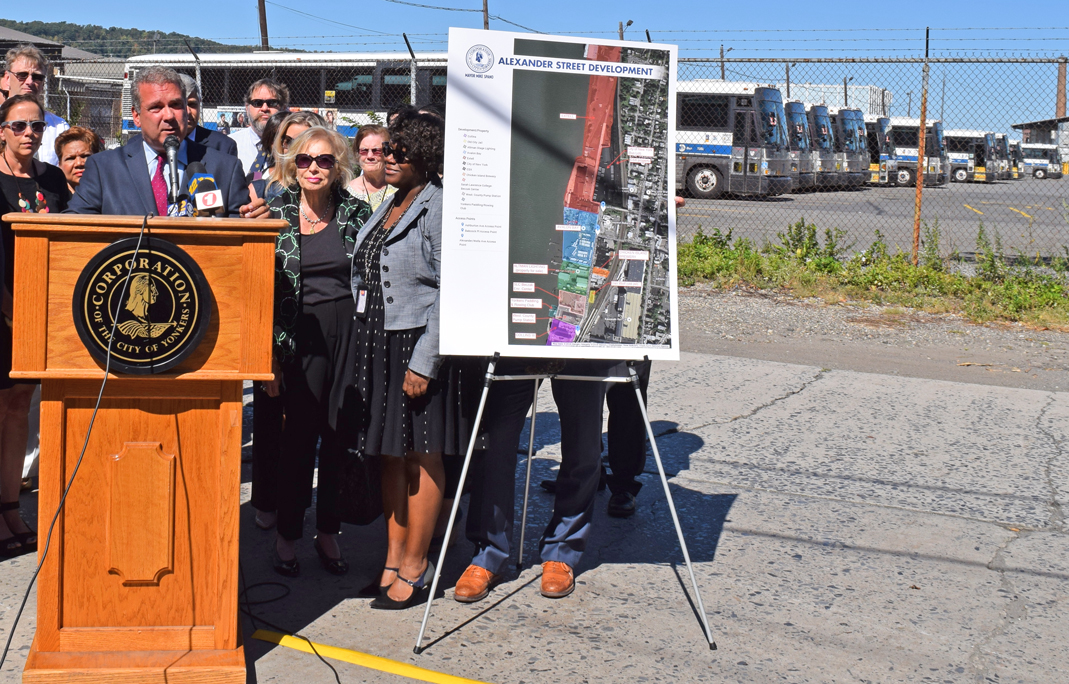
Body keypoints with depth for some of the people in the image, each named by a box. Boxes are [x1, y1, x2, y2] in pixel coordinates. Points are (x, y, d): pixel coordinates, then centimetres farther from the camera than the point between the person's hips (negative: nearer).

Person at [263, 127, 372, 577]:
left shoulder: (357, 213, 5)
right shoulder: (276, 215, 2)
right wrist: (269, 352, -4)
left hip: (351, 332, 2)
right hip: (302, 335, -1)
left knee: (341, 433, 7)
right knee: (299, 434, 2)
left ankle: (328, 532, 23)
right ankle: (287, 536, 18)